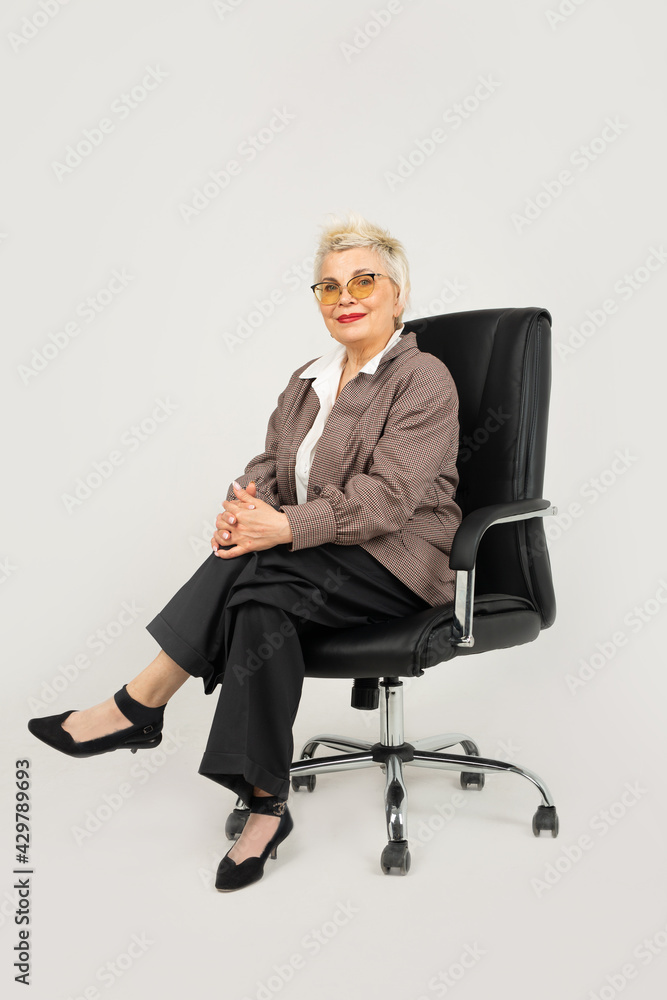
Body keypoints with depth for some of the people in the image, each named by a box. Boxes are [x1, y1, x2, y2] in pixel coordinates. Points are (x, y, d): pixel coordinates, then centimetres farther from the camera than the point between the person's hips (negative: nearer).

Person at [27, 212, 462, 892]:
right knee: (261, 601, -29)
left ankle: (138, 705, -18)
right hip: (321, 558, 6)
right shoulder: (306, 382, 18)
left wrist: (284, 527, -27)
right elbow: (269, 466, 12)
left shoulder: (424, 380, -6)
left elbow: (386, 497, -18)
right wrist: (243, 505, -14)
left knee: (257, 571, -31)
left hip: (399, 563, -5)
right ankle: (264, 806, -23)